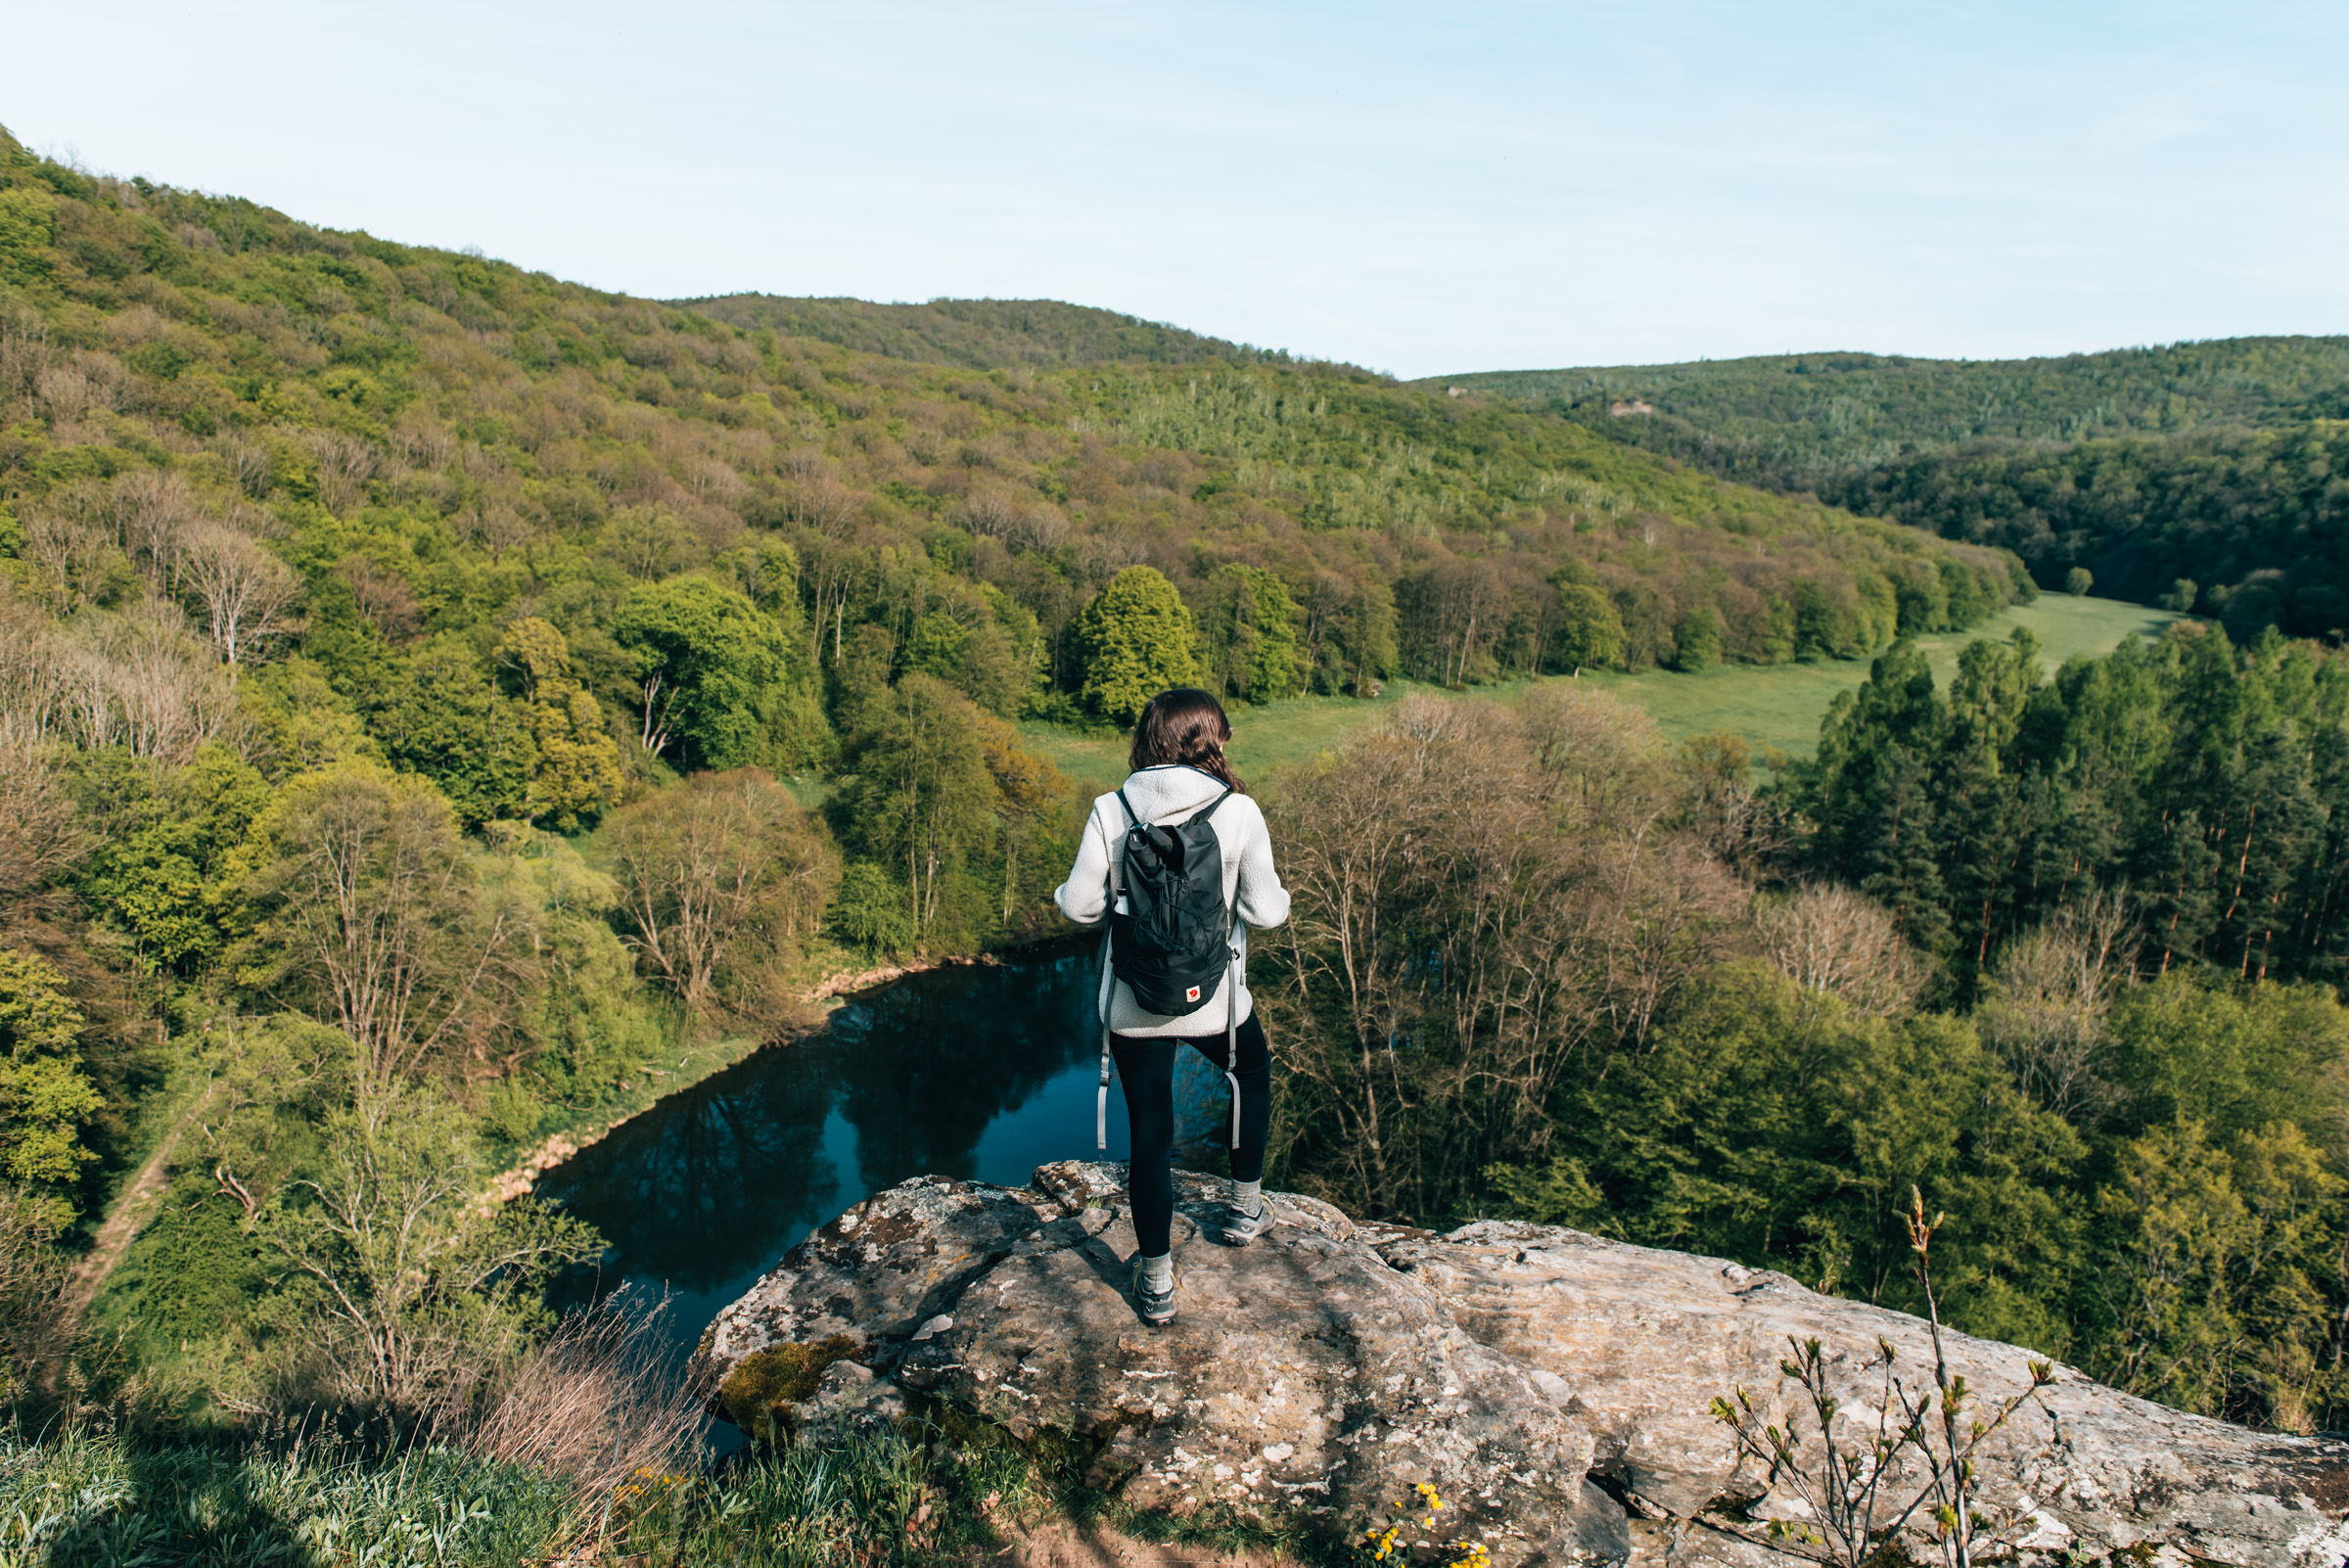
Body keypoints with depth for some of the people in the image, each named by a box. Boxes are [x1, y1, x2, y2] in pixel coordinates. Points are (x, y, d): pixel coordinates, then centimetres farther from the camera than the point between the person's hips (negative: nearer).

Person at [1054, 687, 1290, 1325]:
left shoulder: (1111, 811, -10)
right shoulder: (1238, 812, -12)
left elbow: (1081, 906, -8)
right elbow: (1266, 911, -10)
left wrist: (1065, 892, 15)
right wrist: (1276, 894, 13)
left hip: (1134, 1004, 0)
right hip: (1215, 1001, 0)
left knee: (1150, 1134, 12)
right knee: (1253, 1074, 31)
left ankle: (1156, 1282, 21)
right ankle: (1245, 1206, 43)